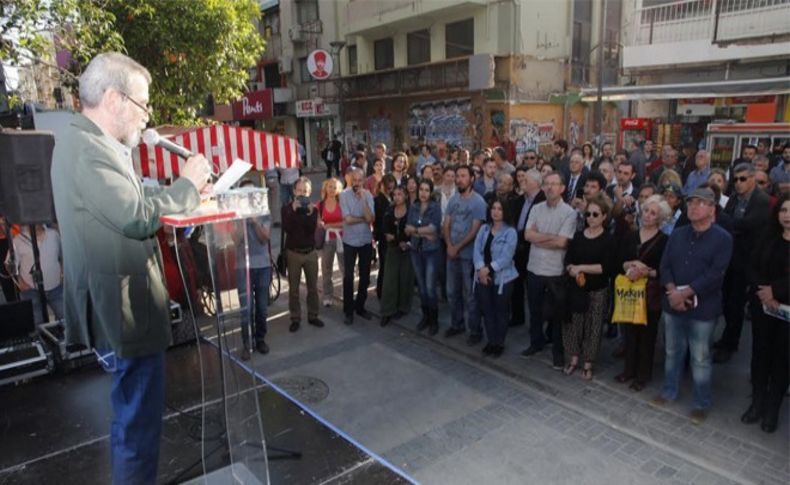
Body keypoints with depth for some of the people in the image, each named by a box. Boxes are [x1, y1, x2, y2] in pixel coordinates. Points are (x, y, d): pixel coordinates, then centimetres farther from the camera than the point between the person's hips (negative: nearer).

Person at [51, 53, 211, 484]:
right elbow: (137, 217, -26)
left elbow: (127, 206, 14)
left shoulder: (88, 142, 14)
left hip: (121, 302, 11)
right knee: (138, 419, 3)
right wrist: (186, 184, -13)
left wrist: (184, 193, 6)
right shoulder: (87, 148, -19)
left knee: (134, 413, 24)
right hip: (123, 308, -11)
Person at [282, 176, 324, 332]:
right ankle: (295, 319, 12)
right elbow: (286, 228, -17)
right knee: (293, 288, 3)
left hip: (311, 252, 2)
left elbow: (312, 230, -10)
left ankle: (313, 316, 20)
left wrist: (310, 214, -24)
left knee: (313, 287, 8)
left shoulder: (313, 209, 3)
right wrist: (293, 211, -23)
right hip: (293, 252, -2)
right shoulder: (287, 208, -1)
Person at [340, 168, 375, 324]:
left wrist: (363, 199, -19)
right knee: (348, 277, 0)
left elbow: (370, 218, -16)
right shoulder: (344, 195, -9)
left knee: (365, 276, 12)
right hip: (350, 241, -3)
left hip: (366, 241, 3)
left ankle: (360, 306, 28)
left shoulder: (368, 195, -2)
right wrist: (364, 218, -10)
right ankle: (348, 310, 13)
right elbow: (348, 219, -18)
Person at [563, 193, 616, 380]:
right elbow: (567, 260, 4)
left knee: (593, 326, 5)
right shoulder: (578, 235, 6)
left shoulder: (609, 239, -5)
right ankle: (574, 358, 24)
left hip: (598, 290, -3)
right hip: (576, 288, 3)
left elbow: (606, 267, -15)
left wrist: (581, 268, -17)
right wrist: (573, 270, -17)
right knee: (573, 323, 6)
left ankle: (588, 363, 19)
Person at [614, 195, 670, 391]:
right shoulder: (630, 236, 9)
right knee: (629, 331, 7)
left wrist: (645, 272, -20)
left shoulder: (664, 240, -3)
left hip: (651, 292, -3)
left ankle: (643, 374, 20)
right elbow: (620, 261, 4)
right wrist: (631, 265, -15)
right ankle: (629, 369, 24)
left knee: (647, 333, 6)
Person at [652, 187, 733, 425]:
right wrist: (672, 291, -13)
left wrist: (685, 293, -17)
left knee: (700, 358, 5)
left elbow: (714, 274, -16)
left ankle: (702, 404, 22)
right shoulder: (677, 234, 8)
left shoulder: (722, 238, -7)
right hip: (672, 304, 4)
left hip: (702, 308, -4)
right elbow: (664, 265, 2)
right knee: (673, 352, 17)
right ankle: (669, 392, 33)